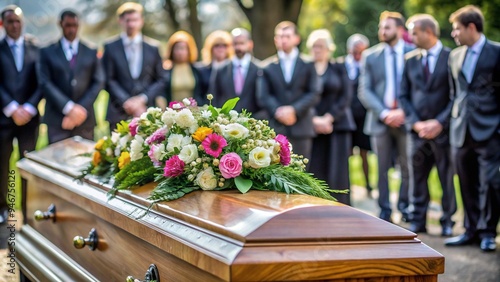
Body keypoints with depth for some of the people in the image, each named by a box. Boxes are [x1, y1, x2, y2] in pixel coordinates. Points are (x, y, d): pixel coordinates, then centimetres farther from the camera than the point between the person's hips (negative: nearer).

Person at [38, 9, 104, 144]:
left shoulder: (91, 52, 12)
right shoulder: (47, 52, 6)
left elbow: (98, 82, 5)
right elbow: (45, 83, -3)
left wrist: (81, 109, -9)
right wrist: (69, 108, -13)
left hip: (84, 119, 2)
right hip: (57, 119, -2)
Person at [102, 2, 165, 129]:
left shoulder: (153, 48, 11)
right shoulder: (110, 47, 7)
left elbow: (160, 81, 9)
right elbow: (109, 80, 2)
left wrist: (143, 99, -7)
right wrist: (126, 102, -10)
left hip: (146, 111, 1)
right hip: (119, 113, -1)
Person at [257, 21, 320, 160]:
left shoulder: (307, 65, 10)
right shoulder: (269, 68, 12)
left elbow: (314, 94, 1)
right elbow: (263, 96, 4)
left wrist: (294, 110, -13)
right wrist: (277, 111, -14)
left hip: (301, 128, 0)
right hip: (277, 128, 0)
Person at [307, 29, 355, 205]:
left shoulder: (339, 69, 9)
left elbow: (346, 97, 1)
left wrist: (329, 118, -10)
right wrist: (314, 120, -11)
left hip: (337, 125, 0)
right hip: (312, 127, 0)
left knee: (337, 172, -4)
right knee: (315, 172, -6)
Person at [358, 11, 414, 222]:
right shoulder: (370, 56, 7)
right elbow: (364, 90, 1)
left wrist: (404, 111, -11)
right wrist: (384, 113, -11)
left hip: (406, 118, -1)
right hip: (379, 120, 1)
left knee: (408, 167, 4)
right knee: (382, 169, 3)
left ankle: (405, 209, 17)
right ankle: (385, 212, 10)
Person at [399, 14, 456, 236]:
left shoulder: (451, 58, -2)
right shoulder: (411, 59, 10)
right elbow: (404, 95, 9)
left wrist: (440, 122, -12)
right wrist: (416, 122, -4)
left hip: (443, 129, -3)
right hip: (417, 129, 3)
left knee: (447, 178, 3)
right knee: (417, 177, 7)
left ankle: (447, 222, 13)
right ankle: (417, 221, 15)